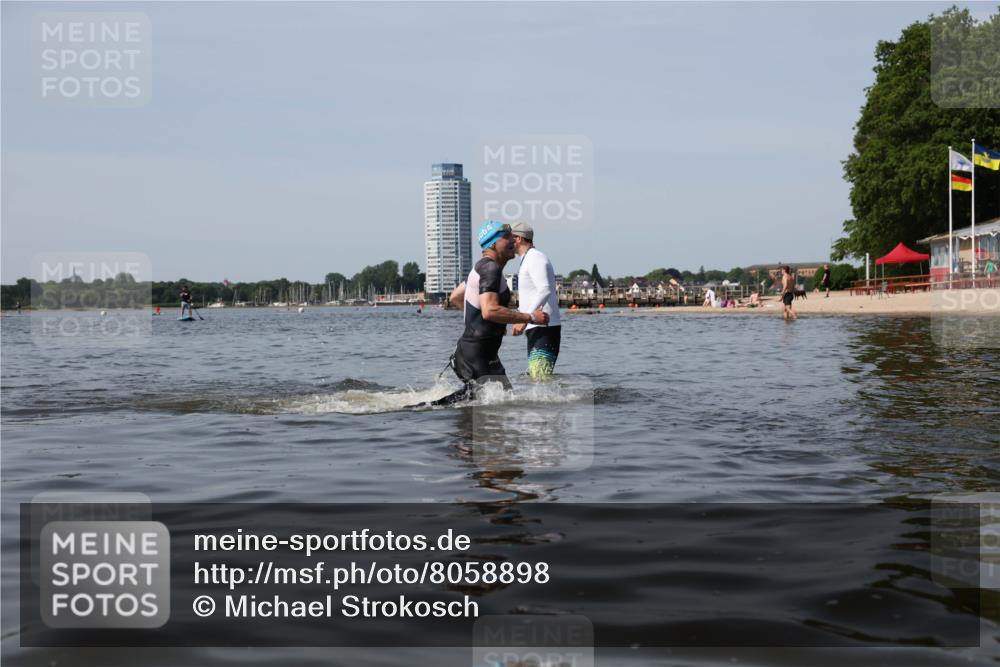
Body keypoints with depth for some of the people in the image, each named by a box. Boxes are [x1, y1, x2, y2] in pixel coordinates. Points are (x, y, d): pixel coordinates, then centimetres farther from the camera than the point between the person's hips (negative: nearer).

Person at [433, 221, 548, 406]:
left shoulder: (481, 267, 15)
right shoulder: (491, 269, -17)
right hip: (478, 354, -10)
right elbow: (490, 311, -30)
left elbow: (454, 298, 26)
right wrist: (530, 317, -24)